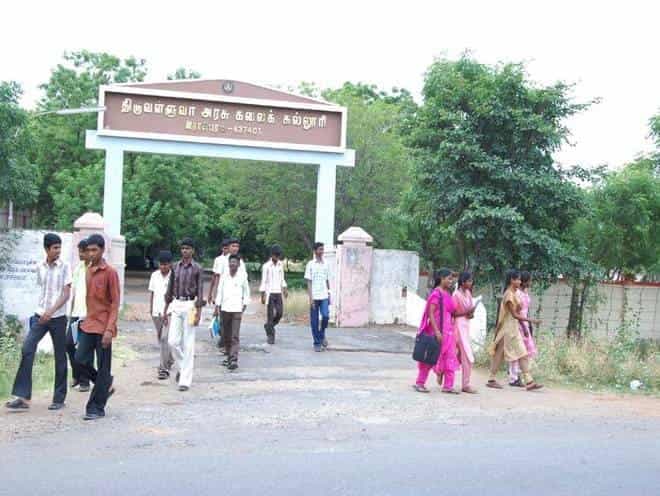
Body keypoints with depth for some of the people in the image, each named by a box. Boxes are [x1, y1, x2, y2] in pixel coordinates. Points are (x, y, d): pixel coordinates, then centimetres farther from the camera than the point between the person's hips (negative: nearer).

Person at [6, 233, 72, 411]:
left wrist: (51, 311, -23)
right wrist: (42, 311, 14)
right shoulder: (39, 267, 5)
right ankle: (22, 396, -8)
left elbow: (66, 294, -12)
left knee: (60, 357, 4)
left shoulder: (64, 267, -6)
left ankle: (59, 398, 14)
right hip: (40, 316, 3)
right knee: (27, 350, -11)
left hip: (58, 318, -3)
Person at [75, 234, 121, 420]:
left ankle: (96, 408, 7)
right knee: (81, 360, 0)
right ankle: (105, 385, 22)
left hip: (103, 327, -7)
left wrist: (109, 329, -18)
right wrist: (86, 320, 17)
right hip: (88, 325, 7)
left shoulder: (110, 272, -10)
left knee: (103, 369, 0)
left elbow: (115, 303, -12)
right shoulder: (88, 271, 12)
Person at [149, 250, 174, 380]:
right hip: (157, 312, 6)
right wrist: (151, 309, 12)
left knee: (165, 338, -13)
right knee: (160, 338, 15)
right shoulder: (155, 275, 7)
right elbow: (152, 293, 15)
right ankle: (169, 360, 34)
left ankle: (164, 368, -11)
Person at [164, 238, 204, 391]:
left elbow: (199, 291, -4)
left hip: (190, 305, -4)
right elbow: (170, 288, 14)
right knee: (173, 341, -2)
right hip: (176, 304, 4)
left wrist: (198, 312, -11)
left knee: (188, 344, -2)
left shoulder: (197, 268, -2)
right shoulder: (175, 267, 9)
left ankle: (185, 380, 3)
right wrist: (166, 309, 11)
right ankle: (182, 367, 24)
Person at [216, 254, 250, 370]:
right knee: (226, 335, 11)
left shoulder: (242, 276, 1)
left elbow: (246, 291, 11)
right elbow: (220, 291, 7)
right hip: (225, 308, 3)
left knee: (235, 336, -10)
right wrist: (217, 306, 2)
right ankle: (229, 357, 24)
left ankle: (234, 360, -14)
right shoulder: (224, 276, 6)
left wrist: (245, 304, 7)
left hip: (237, 309, -3)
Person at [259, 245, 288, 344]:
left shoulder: (281, 264, 9)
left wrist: (284, 289, 3)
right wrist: (263, 295, -10)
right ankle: (270, 336, 4)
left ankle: (268, 326, 25)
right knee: (270, 315, -3)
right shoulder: (266, 266, -7)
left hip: (278, 293, 5)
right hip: (269, 293, -5)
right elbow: (263, 281, -7)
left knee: (280, 313, 0)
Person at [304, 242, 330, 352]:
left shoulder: (326, 265, 11)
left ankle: (322, 335, 12)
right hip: (314, 297, -3)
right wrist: (310, 298, -10)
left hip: (324, 297, 3)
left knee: (326, 316, -14)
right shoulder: (310, 264, -1)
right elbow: (309, 282, -4)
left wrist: (329, 295, 12)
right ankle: (317, 343, 11)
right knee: (314, 321, 1)